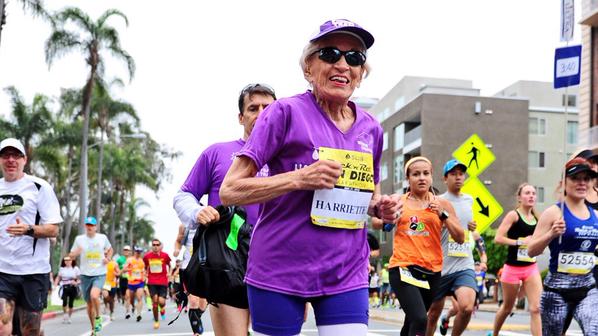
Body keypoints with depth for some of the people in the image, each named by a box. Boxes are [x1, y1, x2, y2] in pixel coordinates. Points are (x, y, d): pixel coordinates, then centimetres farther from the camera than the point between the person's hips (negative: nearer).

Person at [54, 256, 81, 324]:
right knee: (64, 301, -20)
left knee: (71, 303, 0)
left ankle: (69, 317, 17)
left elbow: (79, 279, 5)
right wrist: (55, 285, 3)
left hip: (72, 288, 0)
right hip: (64, 287, 0)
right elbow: (58, 277, 17)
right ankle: (65, 314, 2)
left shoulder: (75, 269, 4)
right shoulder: (62, 269, 9)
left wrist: (76, 283, -14)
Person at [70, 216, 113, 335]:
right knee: (89, 303, 8)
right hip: (85, 275, 2)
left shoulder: (102, 237, 1)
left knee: (94, 295, -28)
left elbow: (110, 249, 19)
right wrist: (76, 252, -18)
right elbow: (71, 256, 5)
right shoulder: (79, 239, 0)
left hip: (100, 274, -2)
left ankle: (98, 317, -2)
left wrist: (108, 258, 0)